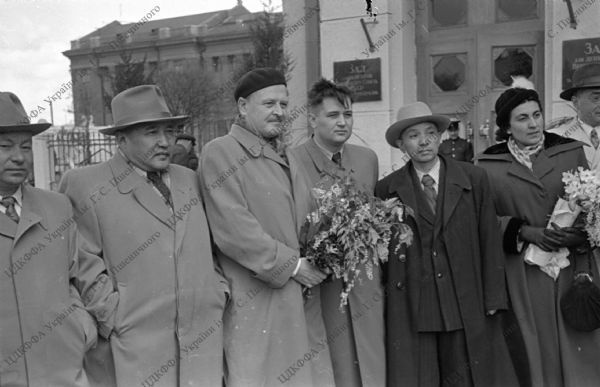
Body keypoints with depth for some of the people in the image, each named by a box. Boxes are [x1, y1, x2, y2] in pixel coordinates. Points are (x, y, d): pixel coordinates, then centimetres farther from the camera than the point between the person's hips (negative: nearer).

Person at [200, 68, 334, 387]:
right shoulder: (220, 153, -9)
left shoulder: (281, 154, 16)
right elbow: (233, 230, -17)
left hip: (299, 297, 7)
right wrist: (292, 265, -13)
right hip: (255, 301, -7)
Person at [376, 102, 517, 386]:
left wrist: (493, 299, -1)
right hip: (411, 308, 0)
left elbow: (489, 240, 2)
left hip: (467, 306, 1)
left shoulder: (474, 179, 3)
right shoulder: (387, 189, 1)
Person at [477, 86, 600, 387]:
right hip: (523, 278, -1)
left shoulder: (572, 151, 6)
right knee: (534, 352, 5)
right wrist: (526, 232, -14)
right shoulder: (488, 166, 2)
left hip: (572, 272, 1)